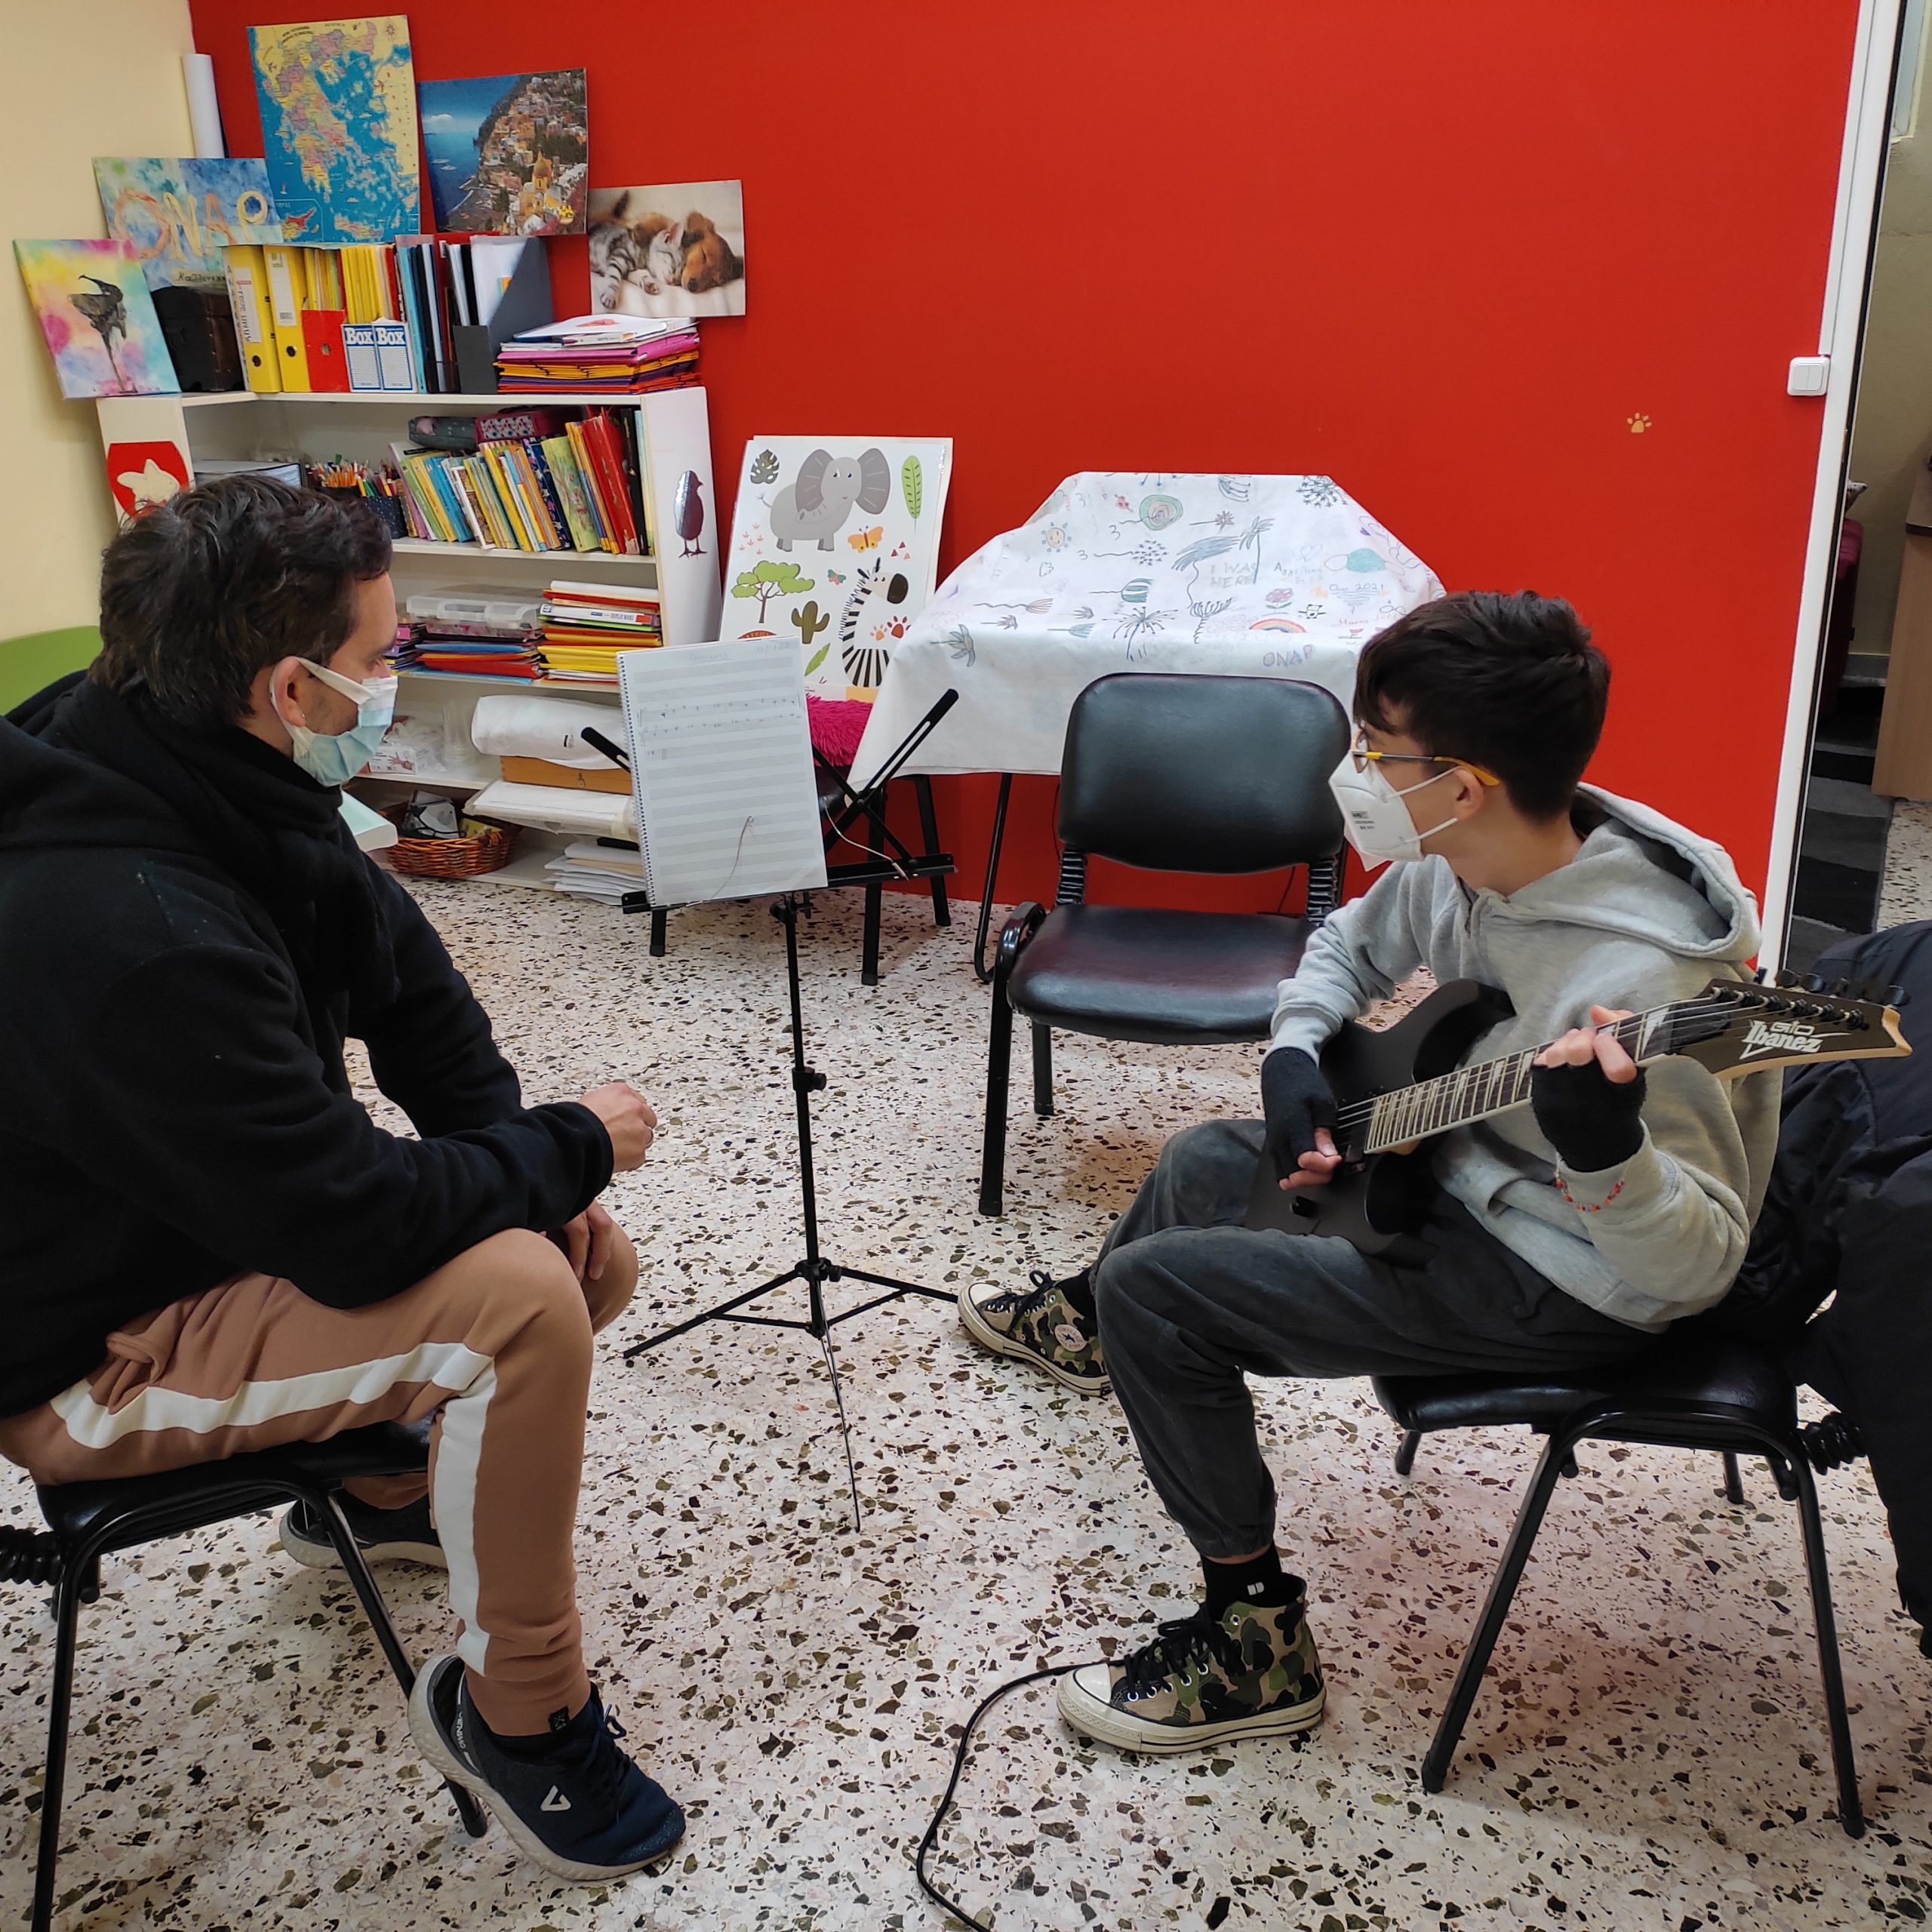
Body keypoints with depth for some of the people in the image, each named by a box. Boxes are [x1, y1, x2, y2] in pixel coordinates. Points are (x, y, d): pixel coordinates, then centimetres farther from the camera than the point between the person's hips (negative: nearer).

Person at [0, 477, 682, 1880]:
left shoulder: (231, 799, -7)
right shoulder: (131, 933, -36)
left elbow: (403, 975, 6)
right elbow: (355, 1224, -34)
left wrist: (521, 1165, -5)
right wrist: (570, 1148, -19)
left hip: (232, 1226, 9)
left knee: (593, 1257, 4)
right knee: (515, 1301, -28)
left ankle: (377, 1486, 31)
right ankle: (516, 1713, -5)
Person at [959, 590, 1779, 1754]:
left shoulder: (1642, 980, -34)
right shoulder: (1452, 864, -8)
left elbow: (1698, 1266, -29)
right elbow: (1352, 947, 14)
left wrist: (1604, 1151, -49)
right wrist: (1295, 1057, -4)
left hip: (1562, 1281, -9)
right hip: (1456, 1169, 9)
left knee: (1152, 1290, -15)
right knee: (1209, 1160, 25)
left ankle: (1259, 1636, 1)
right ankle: (1087, 1328, 58)